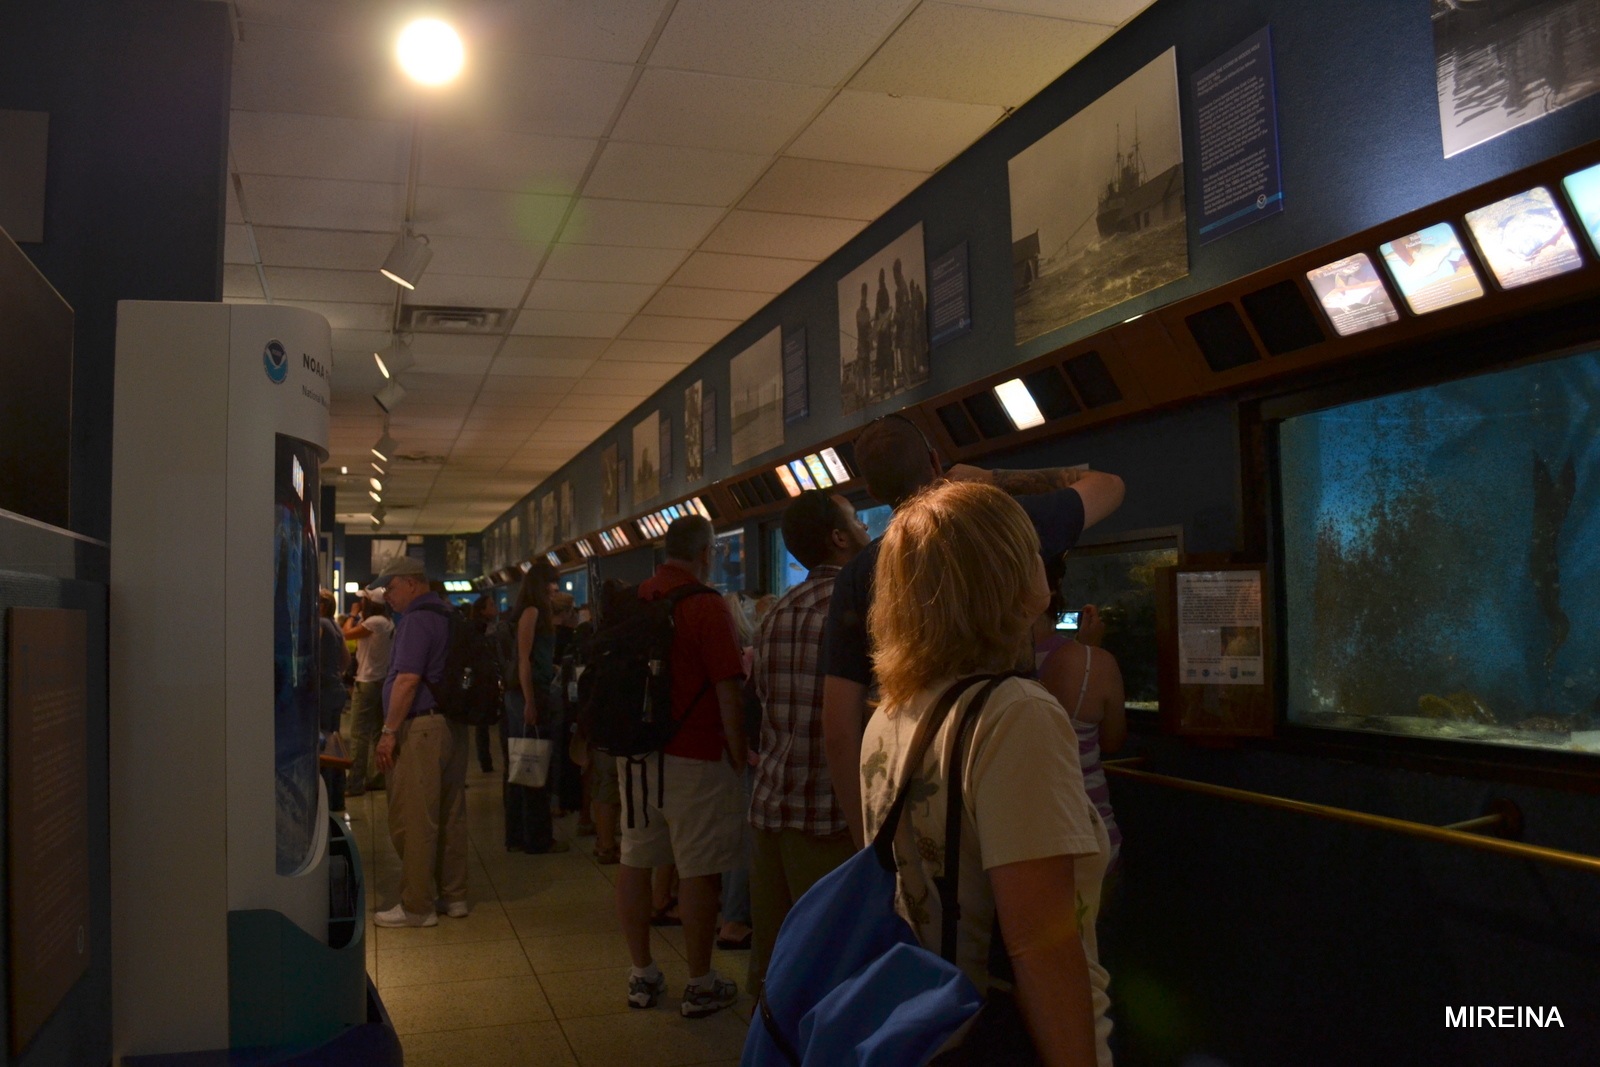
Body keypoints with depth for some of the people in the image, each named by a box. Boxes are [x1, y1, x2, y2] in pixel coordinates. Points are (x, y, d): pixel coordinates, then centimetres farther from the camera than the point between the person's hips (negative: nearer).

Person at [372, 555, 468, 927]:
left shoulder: (416, 619, -11)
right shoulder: (447, 616, 18)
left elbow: (407, 679, -19)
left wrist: (389, 732, -16)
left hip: (421, 728, -10)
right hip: (453, 725, 10)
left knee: (412, 820, -4)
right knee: (450, 816, 13)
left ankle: (417, 906, 1)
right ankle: (453, 896, 21)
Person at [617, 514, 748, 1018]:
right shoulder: (706, 605, -13)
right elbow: (727, 692, -15)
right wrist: (740, 758, -5)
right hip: (694, 758, -7)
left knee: (635, 860, 12)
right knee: (698, 869, 2)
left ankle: (642, 975, 24)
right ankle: (701, 986, 11)